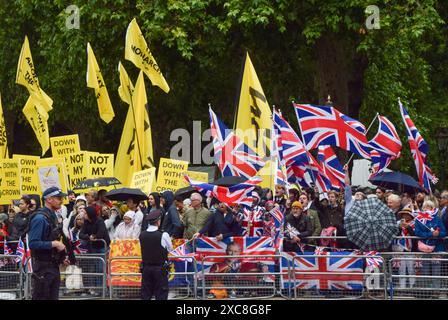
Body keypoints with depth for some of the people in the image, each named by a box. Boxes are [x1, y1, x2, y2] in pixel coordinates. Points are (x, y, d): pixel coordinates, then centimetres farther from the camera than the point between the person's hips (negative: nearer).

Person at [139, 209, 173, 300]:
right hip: (160, 269, -4)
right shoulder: (163, 235, -14)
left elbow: (142, 248, 8)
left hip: (146, 268, 4)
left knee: (145, 294, 9)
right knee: (161, 295, 2)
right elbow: (170, 249, 0)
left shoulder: (142, 235, -3)